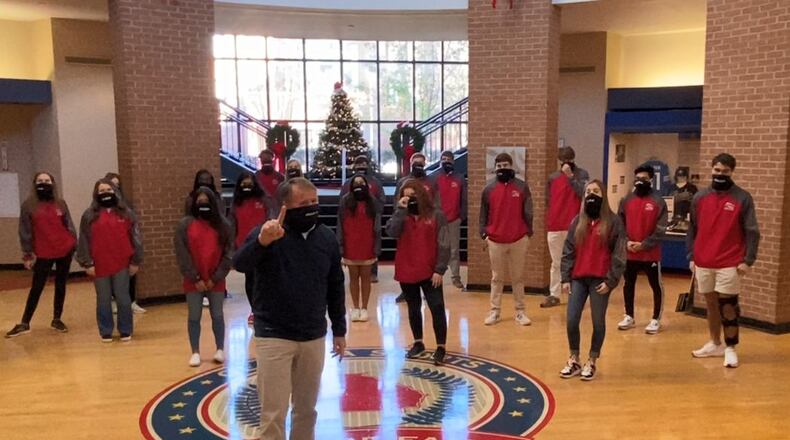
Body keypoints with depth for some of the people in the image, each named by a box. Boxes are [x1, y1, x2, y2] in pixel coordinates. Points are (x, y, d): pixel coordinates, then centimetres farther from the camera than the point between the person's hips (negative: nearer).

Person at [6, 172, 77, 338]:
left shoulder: (61, 204, 5)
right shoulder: (28, 206, 0)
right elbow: (25, 231, -1)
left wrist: (75, 245, 5)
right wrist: (27, 253, -4)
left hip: (64, 251, 2)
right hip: (43, 254, -2)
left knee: (60, 286, 9)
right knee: (37, 288, 2)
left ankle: (57, 319, 20)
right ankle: (24, 323, 11)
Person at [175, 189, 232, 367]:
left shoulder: (222, 225, 2)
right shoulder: (185, 224, -1)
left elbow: (228, 254, -1)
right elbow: (182, 254, -5)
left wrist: (216, 278, -8)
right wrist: (195, 278, -10)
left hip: (216, 282, 1)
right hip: (193, 282, 0)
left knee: (218, 316, 9)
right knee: (194, 317, 7)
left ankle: (220, 350, 22)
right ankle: (195, 352, 18)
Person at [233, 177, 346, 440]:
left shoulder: (327, 239, 3)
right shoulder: (267, 234, -11)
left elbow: (335, 287, 11)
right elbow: (240, 264, -30)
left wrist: (339, 329, 12)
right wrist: (261, 241, -50)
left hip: (314, 337, 4)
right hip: (274, 337, -4)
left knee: (307, 409, 18)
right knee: (273, 413, 2)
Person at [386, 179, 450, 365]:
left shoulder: (436, 215, -5)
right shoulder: (401, 216, 5)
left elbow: (444, 245, -7)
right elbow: (391, 232, -16)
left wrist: (440, 270, -13)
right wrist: (401, 209, -18)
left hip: (429, 272, -3)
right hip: (406, 271, 3)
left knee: (437, 308, -3)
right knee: (413, 308, 15)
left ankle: (440, 347, 7)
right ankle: (418, 343, 29)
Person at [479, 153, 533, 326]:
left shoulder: (522, 187, 0)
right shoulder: (489, 189, 3)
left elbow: (528, 212, 1)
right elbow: (484, 214, 7)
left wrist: (528, 232, -3)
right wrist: (484, 234, 2)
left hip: (518, 240, -1)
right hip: (495, 240, 1)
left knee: (518, 277, 9)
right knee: (497, 277, 10)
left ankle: (520, 311, 17)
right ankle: (494, 311, 16)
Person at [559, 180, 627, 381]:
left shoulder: (613, 222, -1)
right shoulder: (577, 221, 10)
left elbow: (619, 254, -4)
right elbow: (568, 251, 10)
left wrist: (611, 280, -11)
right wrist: (565, 278, 3)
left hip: (600, 280, -3)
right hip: (578, 279, 4)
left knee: (598, 322, 5)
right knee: (571, 321, 1)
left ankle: (591, 362, 20)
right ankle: (574, 360, 18)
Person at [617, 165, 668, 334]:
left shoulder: (658, 202, -6)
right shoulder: (626, 200, 5)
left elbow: (660, 230, -9)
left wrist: (643, 245, -16)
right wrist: (626, 242, -8)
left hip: (651, 253, -4)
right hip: (629, 253, 4)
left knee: (656, 286, 5)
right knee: (628, 284, 12)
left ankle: (656, 320, 17)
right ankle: (629, 317, 26)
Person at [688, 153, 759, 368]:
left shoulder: (742, 198, -3)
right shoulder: (700, 197, 7)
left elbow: (752, 231, -4)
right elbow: (693, 229, 11)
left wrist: (748, 260, -10)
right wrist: (691, 257, 7)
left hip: (730, 264, -4)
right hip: (703, 263, 4)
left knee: (728, 306, -3)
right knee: (711, 304, 13)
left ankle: (730, 348, 8)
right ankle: (715, 344, 26)